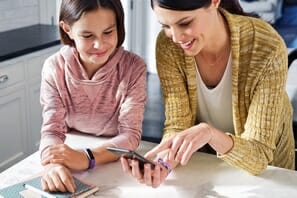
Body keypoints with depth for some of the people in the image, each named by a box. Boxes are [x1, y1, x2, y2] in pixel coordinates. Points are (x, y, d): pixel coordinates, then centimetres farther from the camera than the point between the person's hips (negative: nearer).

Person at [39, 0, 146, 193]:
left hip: (118, 166, -1)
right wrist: (53, 162, -35)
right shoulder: (54, 68, -8)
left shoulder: (133, 67, -12)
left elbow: (130, 134, -16)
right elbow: (52, 130, -13)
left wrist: (86, 157, -33)